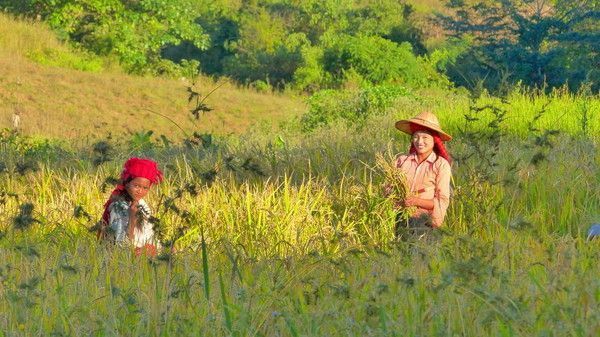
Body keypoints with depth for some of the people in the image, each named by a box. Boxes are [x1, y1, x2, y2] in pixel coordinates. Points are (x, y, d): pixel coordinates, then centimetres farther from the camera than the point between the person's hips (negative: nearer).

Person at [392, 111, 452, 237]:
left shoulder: (441, 165, 1)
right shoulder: (402, 160, 11)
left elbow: (442, 202, -1)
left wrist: (417, 201, -15)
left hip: (424, 220, -2)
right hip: (399, 218, 2)